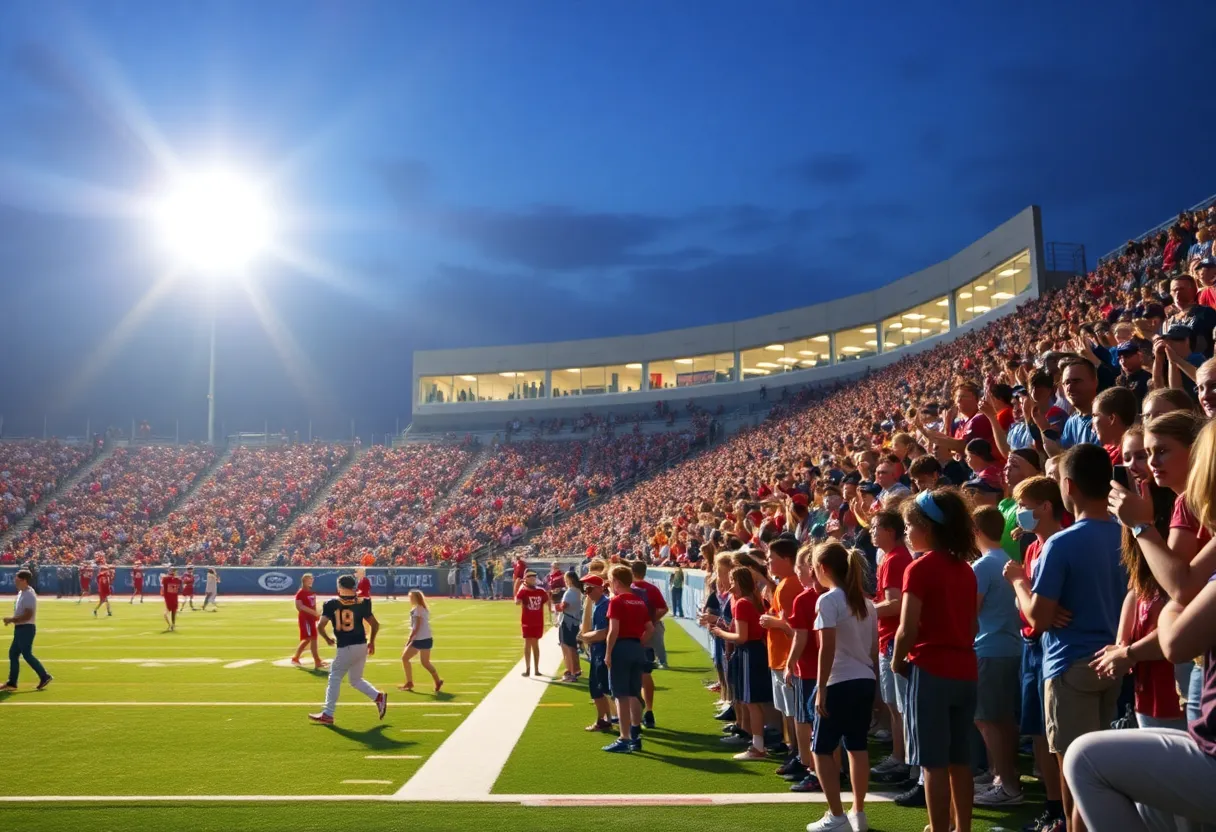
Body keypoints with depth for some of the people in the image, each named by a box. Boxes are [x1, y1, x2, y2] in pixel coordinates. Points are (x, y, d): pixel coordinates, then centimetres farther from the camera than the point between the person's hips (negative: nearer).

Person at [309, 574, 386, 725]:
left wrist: (327, 639, 9)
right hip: (362, 646, 4)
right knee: (355, 679, 21)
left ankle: (328, 715, 9)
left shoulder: (331, 604, -6)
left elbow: (320, 626, -10)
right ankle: (378, 697, 6)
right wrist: (371, 641, 18)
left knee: (335, 679, 8)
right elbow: (375, 624, 2)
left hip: (346, 648, -4)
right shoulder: (361, 603, 1)